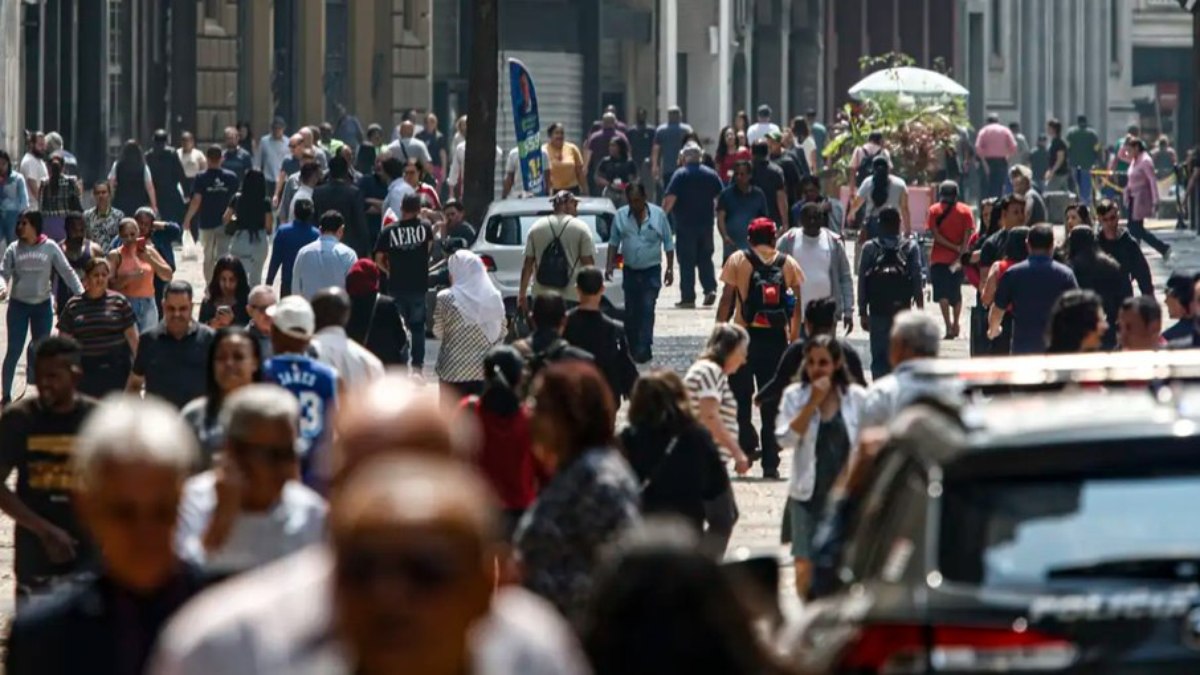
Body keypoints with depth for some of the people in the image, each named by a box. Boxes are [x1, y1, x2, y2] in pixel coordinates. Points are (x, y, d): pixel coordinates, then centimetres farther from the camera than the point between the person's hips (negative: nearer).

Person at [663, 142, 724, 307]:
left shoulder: (680, 175, -9)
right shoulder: (711, 174, 4)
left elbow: (670, 199, -16)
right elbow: (720, 198, 8)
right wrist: (716, 214, 24)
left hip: (685, 225, -4)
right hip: (706, 224, 4)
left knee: (686, 262, 1)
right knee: (705, 258, 14)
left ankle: (688, 298, 0)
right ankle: (710, 289, -2)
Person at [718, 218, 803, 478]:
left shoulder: (737, 261, 1)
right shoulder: (788, 264, 7)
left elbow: (727, 300, -4)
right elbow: (797, 306, 5)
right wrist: (794, 339, 12)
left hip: (744, 336, -2)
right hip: (777, 339, 2)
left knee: (740, 396, 13)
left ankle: (747, 443, -4)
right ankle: (770, 463, 6)